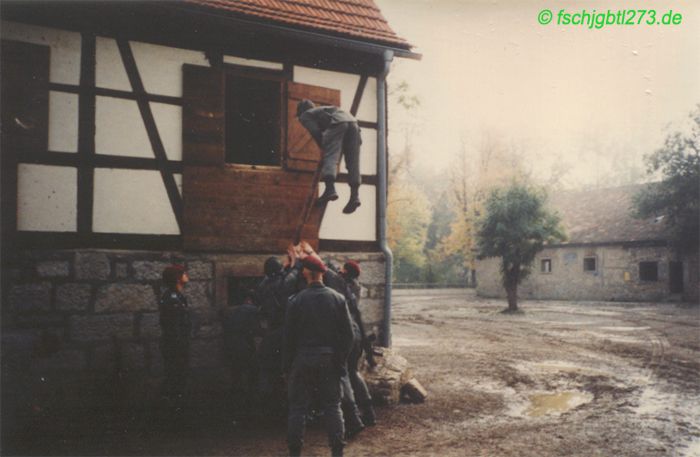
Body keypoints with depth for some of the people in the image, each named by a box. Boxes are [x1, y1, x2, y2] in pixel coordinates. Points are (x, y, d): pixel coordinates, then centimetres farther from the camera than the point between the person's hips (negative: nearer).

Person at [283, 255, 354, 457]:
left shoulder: (296, 300, -8)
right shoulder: (338, 299, -1)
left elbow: (288, 336, -4)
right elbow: (348, 334, 0)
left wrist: (288, 365, 6)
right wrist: (341, 361, 6)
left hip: (302, 359, -2)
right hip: (329, 360, 2)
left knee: (298, 406, 8)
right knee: (332, 405, 10)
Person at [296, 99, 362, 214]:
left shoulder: (305, 116, 21)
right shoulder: (322, 110, 43)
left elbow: (316, 132, 4)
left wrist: (324, 150, 13)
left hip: (337, 123, -6)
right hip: (352, 121, 6)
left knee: (330, 157, -15)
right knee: (353, 162, -1)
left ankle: (330, 189, -35)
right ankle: (354, 195, -14)